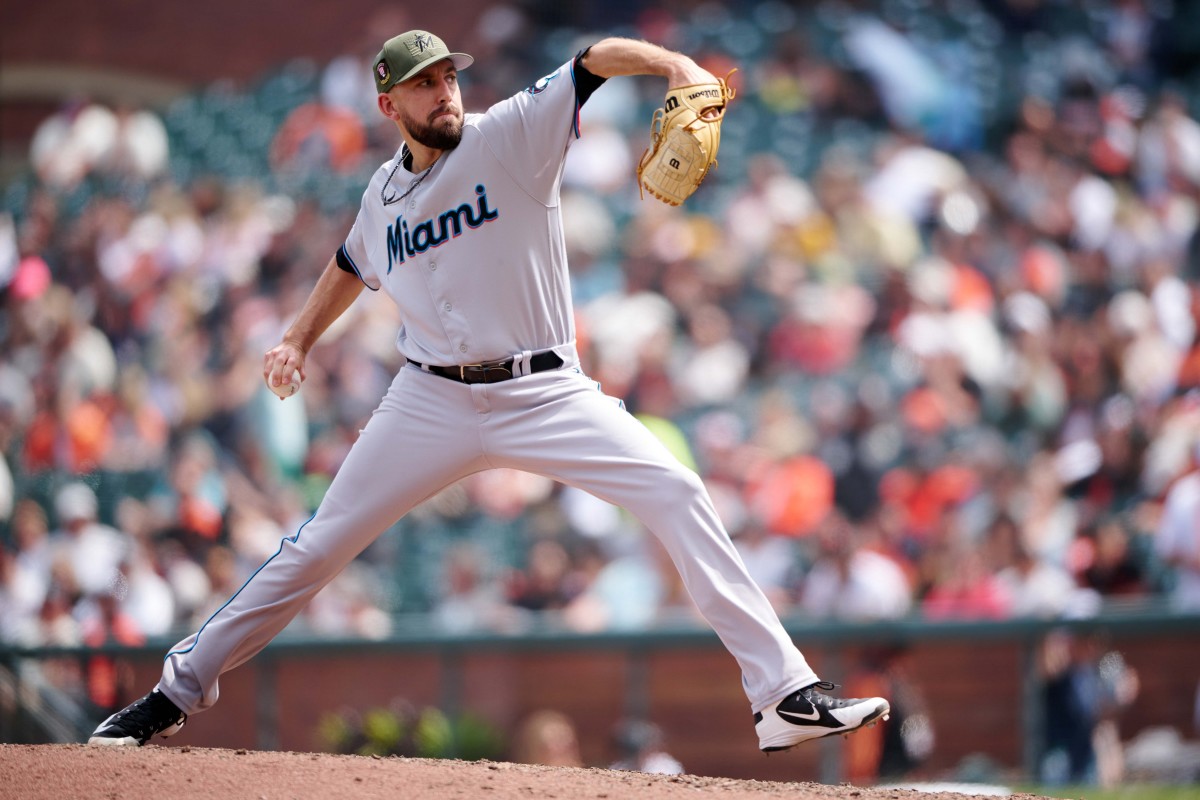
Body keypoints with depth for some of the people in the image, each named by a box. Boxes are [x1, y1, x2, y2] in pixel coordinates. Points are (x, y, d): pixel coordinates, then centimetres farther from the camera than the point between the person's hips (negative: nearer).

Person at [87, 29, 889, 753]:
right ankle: (180, 691, 19)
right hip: (433, 402, 3)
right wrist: (298, 340, 23)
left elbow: (595, 60, -21)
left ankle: (786, 693, -20)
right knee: (320, 545, 4)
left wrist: (672, 63, -38)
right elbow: (352, 266, 30)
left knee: (677, 493, -21)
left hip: (545, 393, -3)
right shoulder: (385, 195, 7)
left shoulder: (512, 135, -7)